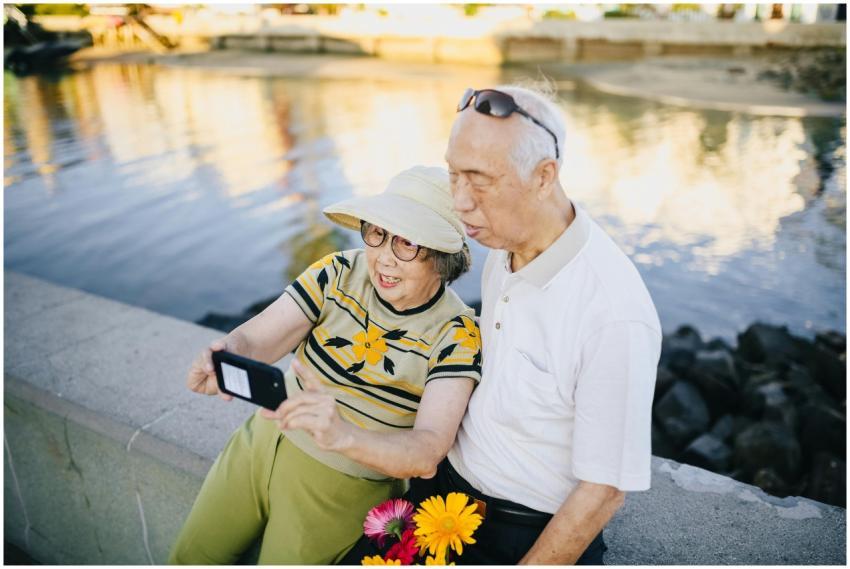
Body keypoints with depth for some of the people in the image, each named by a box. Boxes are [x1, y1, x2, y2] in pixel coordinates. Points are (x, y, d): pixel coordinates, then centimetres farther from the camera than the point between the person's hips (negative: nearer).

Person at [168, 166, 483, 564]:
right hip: (264, 441, 4)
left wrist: (343, 435, -52)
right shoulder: (340, 273, -13)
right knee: (190, 556, 18)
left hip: (342, 490, -3)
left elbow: (428, 453, -32)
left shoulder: (457, 333, -22)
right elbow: (252, 339, -19)